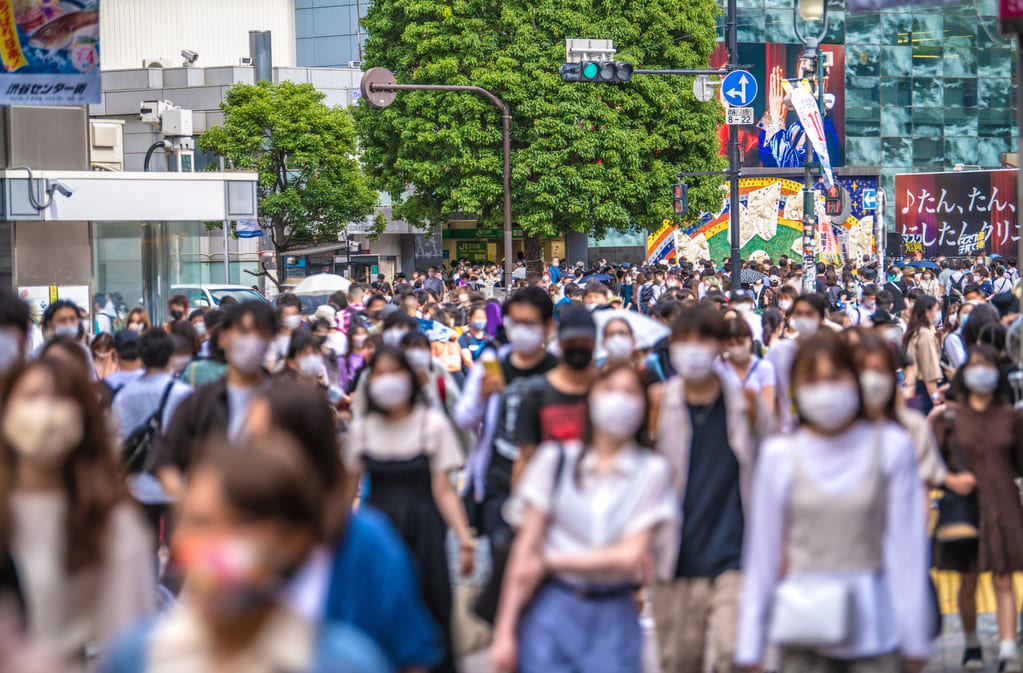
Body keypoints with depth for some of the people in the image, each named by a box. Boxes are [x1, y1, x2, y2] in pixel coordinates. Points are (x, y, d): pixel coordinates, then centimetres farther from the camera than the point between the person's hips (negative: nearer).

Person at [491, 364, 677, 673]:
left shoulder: (652, 471, 2)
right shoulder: (555, 460, 4)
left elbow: (629, 557, -5)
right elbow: (525, 550, 2)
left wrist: (551, 561, -6)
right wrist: (505, 632, -2)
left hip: (613, 616, 0)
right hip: (551, 610, 0)